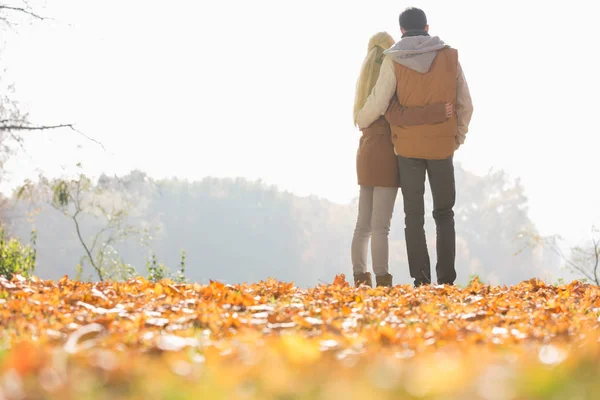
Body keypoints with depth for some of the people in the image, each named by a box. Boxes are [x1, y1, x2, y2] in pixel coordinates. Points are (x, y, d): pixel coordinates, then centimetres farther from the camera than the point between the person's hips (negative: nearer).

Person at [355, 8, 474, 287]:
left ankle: (421, 278, -5)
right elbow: (465, 105, 4)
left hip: (408, 146, -1)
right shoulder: (450, 57, 1)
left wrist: (361, 122, 15)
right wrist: (458, 139, 19)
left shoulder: (394, 61, -6)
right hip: (441, 146, 1)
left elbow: (377, 105, -7)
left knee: (414, 215, 5)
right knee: (444, 214, 12)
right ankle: (446, 278, 1)